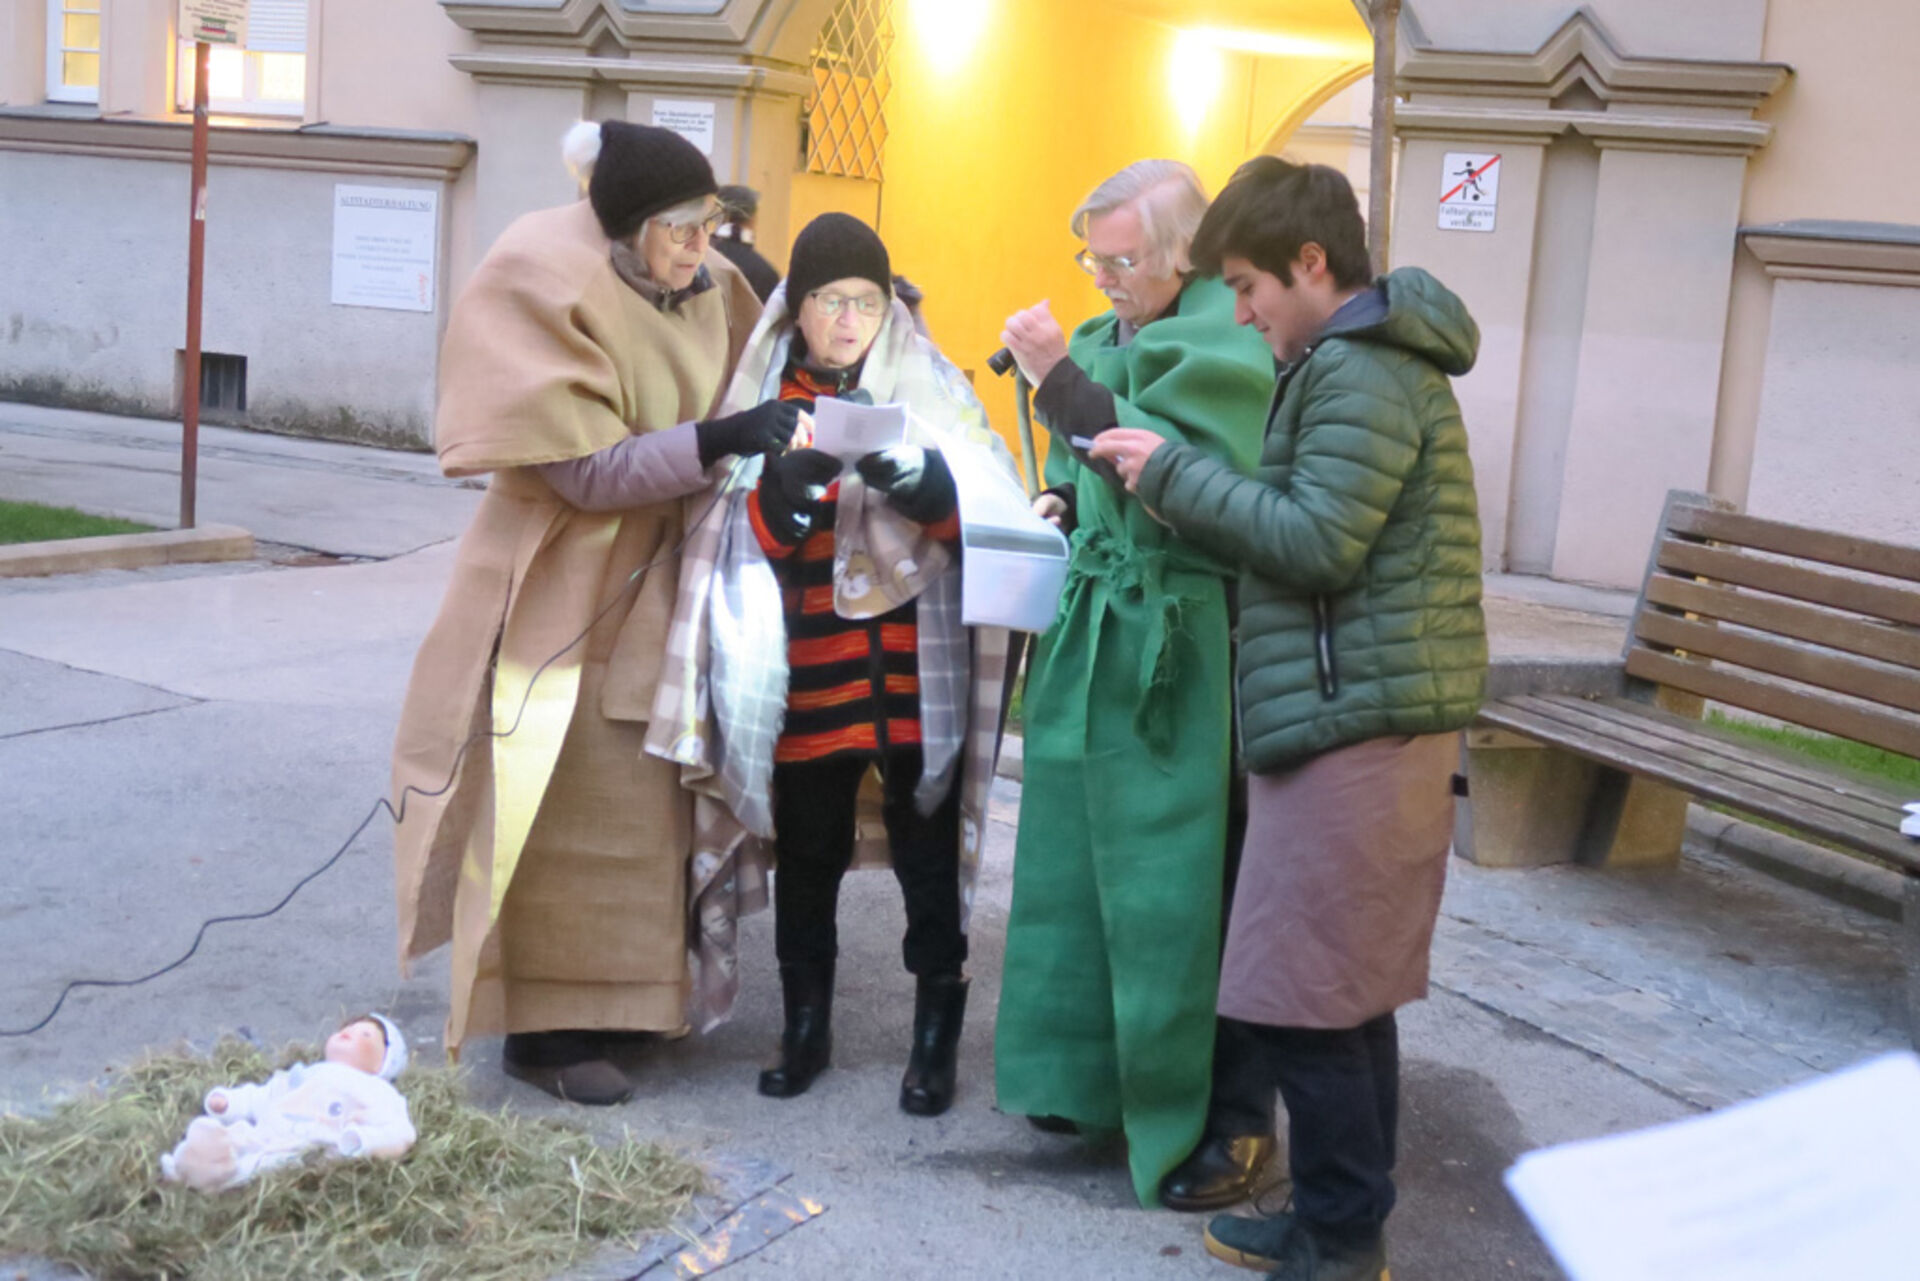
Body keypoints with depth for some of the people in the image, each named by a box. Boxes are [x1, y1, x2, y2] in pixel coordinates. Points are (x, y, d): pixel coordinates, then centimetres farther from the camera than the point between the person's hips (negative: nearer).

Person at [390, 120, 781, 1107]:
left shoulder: (705, 287, 1)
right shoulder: (547, 289, -18)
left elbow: (744, 386, 15)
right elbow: (588, 469, -21)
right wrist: (716, 441, -31)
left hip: (656, 587, 7)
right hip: (564, 589, -7)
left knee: (643, 798, 14)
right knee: (565, 814, -1)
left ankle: (617, 998, 28)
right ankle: (544, 1031, 12)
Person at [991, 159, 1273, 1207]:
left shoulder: (1225, 349, -11)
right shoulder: (1110, 338, 13)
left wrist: (1060, 380, -23)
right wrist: (1072, 505, 4)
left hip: (1177, 652, -8)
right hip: (1096, 638, 8)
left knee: (1175, 877, -2)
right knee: (1087, 862, 13)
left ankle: (1205, 1111, 12)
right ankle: (1096, 1073, 28)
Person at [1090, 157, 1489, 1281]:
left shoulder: (1362, 372, -12)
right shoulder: (1365, 361, 20)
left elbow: (1317, 542, -20)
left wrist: (1172, 472, -12)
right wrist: (1179, 484, 11)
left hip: (1352, 724, -11)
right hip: (1357, 715, 11)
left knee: (1304, 999, -5)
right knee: (1345, 994, 14)